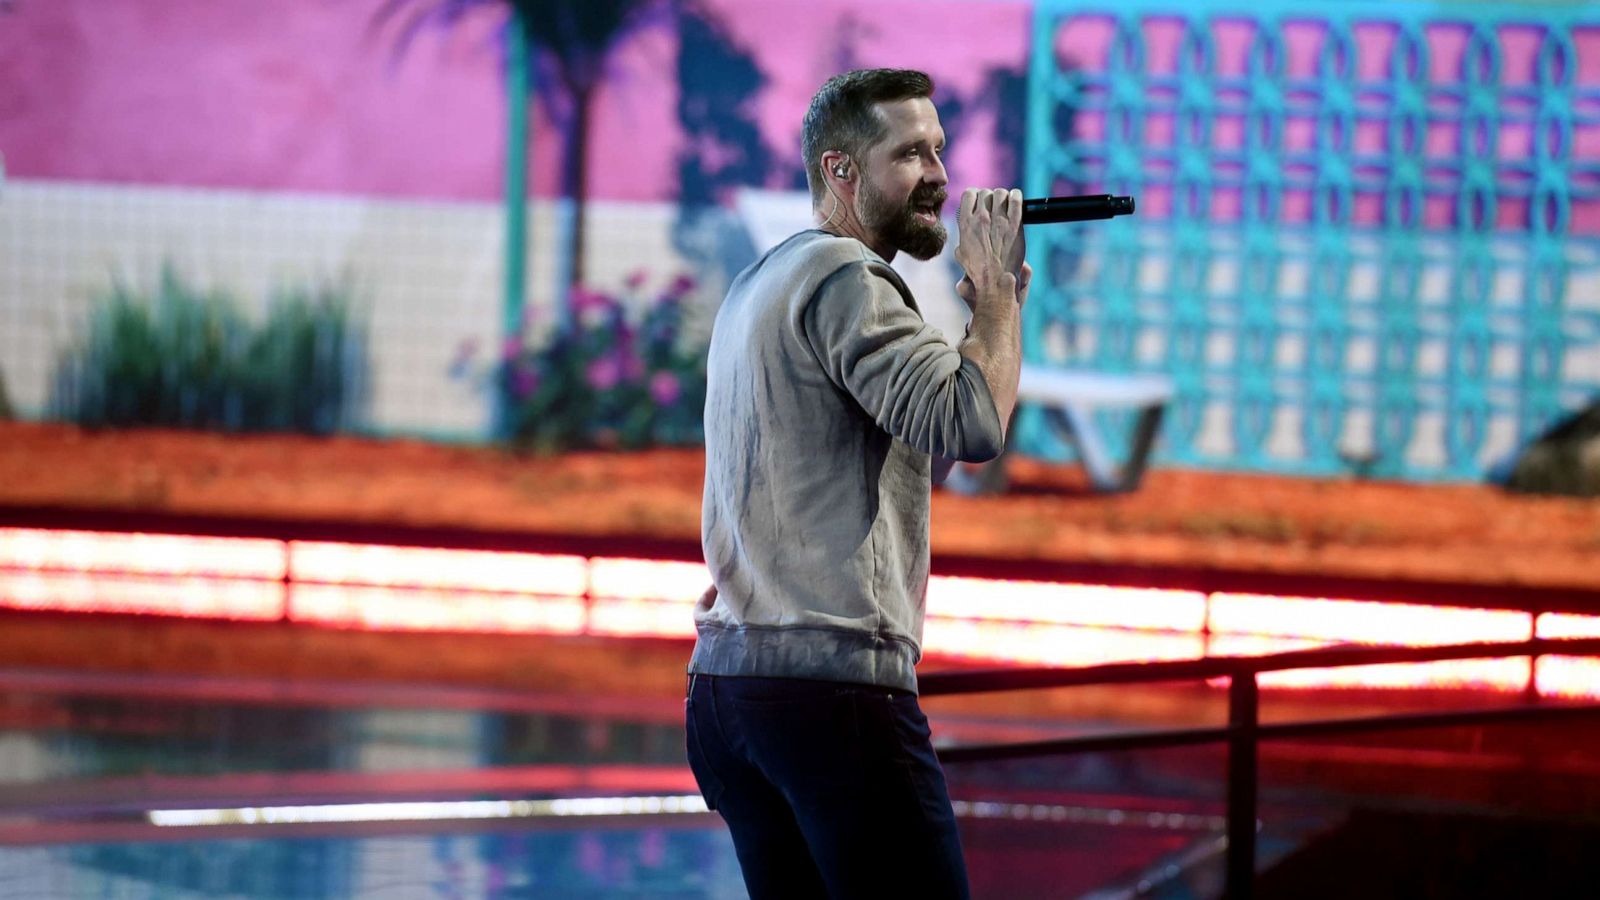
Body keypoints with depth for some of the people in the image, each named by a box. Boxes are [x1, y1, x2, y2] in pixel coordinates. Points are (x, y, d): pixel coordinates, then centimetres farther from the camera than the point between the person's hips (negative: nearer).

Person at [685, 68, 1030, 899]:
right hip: (833, 684, -10)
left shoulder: (756, 287, 23)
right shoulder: (845, 276, -8)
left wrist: (983, 313, 16)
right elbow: (971, 426, -20)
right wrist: (996, 292, -5)